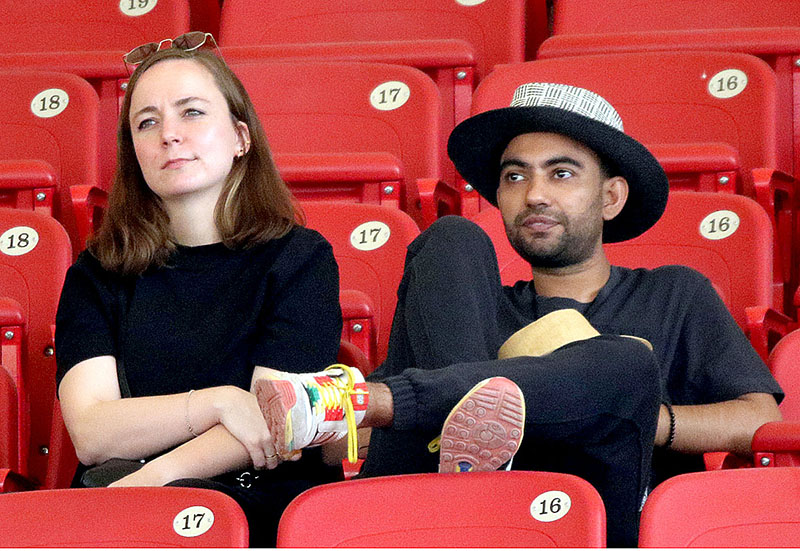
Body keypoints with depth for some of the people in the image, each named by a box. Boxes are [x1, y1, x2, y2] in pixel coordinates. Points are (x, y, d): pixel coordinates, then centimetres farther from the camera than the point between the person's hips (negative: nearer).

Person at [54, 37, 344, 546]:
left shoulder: (301, 258, 9)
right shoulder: (98, 276, 15)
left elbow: (271, 424, -4)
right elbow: (92, 435, 1)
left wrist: (157, 476, -20)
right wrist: (217, 402, -14)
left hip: (263, 506, -2)